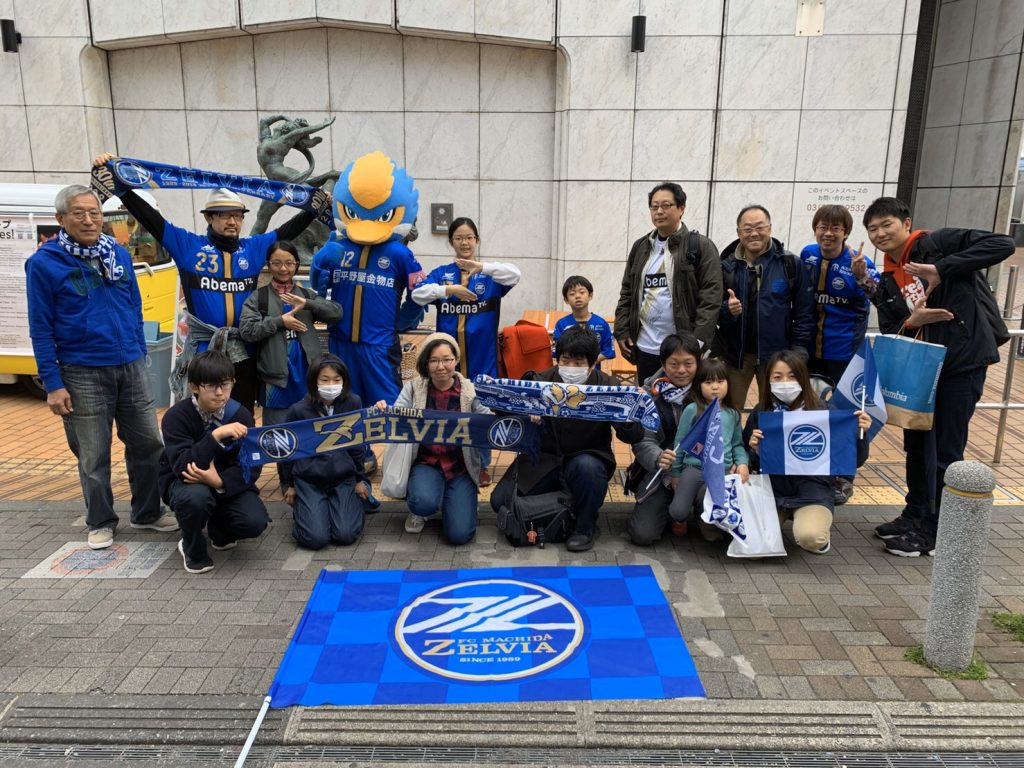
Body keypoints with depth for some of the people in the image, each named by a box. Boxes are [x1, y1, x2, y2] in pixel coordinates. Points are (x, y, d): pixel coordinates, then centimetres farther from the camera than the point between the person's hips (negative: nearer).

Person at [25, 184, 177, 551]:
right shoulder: (43, 263, -7)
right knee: (94, 456, 7)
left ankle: (147, 512, 28)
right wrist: (52, 384, -9)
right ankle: (100, 522, 25)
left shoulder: (119, 254, 6)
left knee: (148, 444, 11)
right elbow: (41, 329, -7)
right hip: (82, 374, -4)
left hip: (131, 368, 4)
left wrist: (141, 358, 13)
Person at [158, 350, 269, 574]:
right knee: (195, 496, -39)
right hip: (185, 482, -2)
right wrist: (215, 436, -41)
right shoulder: (177, 416, -19)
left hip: (227, 482, 3)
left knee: (255, 522, -24)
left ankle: (219, 529, 15)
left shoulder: (240, 414, -11)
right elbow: (182, 467, -31)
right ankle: (192, 548, -4)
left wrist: (220, 481, -34)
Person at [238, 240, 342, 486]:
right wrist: (280, 321, -15)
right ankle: (288, 480, 19)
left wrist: (307, 304, -15)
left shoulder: (307, 294, 11)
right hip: (276, 375, -2)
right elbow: (246, 330, -9)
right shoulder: (258, 297, 3)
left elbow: (336, 312, -2)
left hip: (307, 373, 2)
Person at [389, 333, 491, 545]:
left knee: (459, 534, -13)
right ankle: (419, 511, 8)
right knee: (424, 502, -33)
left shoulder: (470, 390, -2)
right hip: (425, 463, 0)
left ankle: (450, 499, 22)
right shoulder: (413, 388, -2)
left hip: (460, 466, 0)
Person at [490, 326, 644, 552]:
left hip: (587, 459, -2)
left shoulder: (608, 387, -12)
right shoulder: (542, 380, -7)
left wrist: (627, 418, -42)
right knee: (500, 500, -11)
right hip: (544, 459, 2)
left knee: (587, 466, -37)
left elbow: (632, 436, -19)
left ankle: (585, 527, -9)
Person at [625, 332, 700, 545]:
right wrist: (659, 458, -32)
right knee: (642, 534, -13)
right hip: (660, 473, 0)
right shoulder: (650, 394, -5)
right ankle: (672, 508, 20)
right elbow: (642, 441, -10)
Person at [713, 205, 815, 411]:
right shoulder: (726, 266, -2)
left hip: (776, 355, 0)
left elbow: (804, 311, -2)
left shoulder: (791, 264, -3)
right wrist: (726, 310, -22)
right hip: (734, 353, 1)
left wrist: (799, 351, -7)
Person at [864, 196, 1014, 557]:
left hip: (963, 362, -7)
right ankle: (915, 515, 33)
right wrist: (911, 322, -17)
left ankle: (934, 531, 12)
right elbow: (889, 332, 5)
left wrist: (942, 269, -28)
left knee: (947, 451, -1)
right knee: (917, 443, 16)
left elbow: (1002, 244, -21)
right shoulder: (886, 282, 9)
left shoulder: (938, 244, -9)